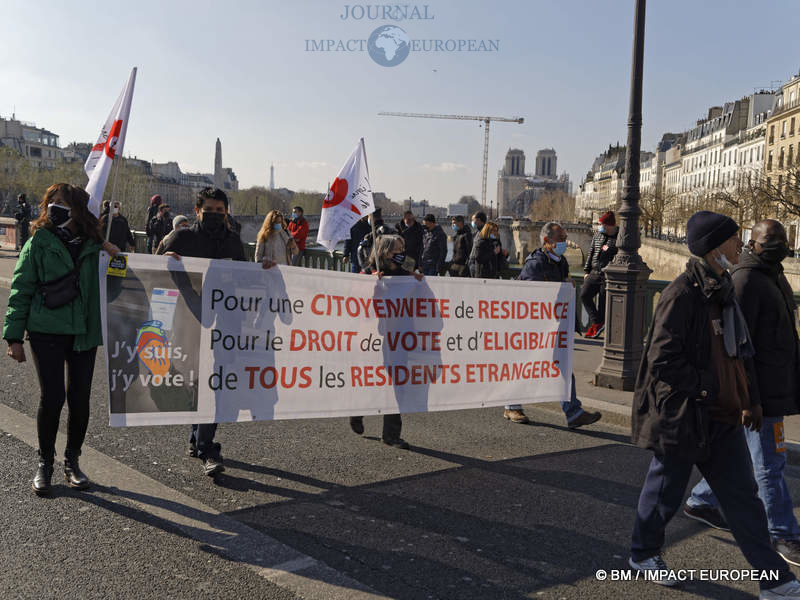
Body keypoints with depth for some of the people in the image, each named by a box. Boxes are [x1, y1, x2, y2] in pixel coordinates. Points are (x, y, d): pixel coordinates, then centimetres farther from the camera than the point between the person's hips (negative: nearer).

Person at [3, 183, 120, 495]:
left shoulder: (93, 245, 6)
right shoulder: (39, 242, 0)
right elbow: (21, 291, 0)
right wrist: (14, 337, -4)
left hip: (84, 332, 2)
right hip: (46, 332, -2)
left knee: (80, 398, 4)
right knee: (52, 397, -5)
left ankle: (72, 461, 22)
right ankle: (44, 463, 15)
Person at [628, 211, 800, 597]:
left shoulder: (723, 290, 8)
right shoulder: (682, 294, -20)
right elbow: (662, 361, -23)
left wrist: (747, 400, 13)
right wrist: (710, 385, -18)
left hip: (722, 416, 8)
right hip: (683, 416, -8)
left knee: (742, 494, 12)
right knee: (665, 489, 11)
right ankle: (643, 554, 35)